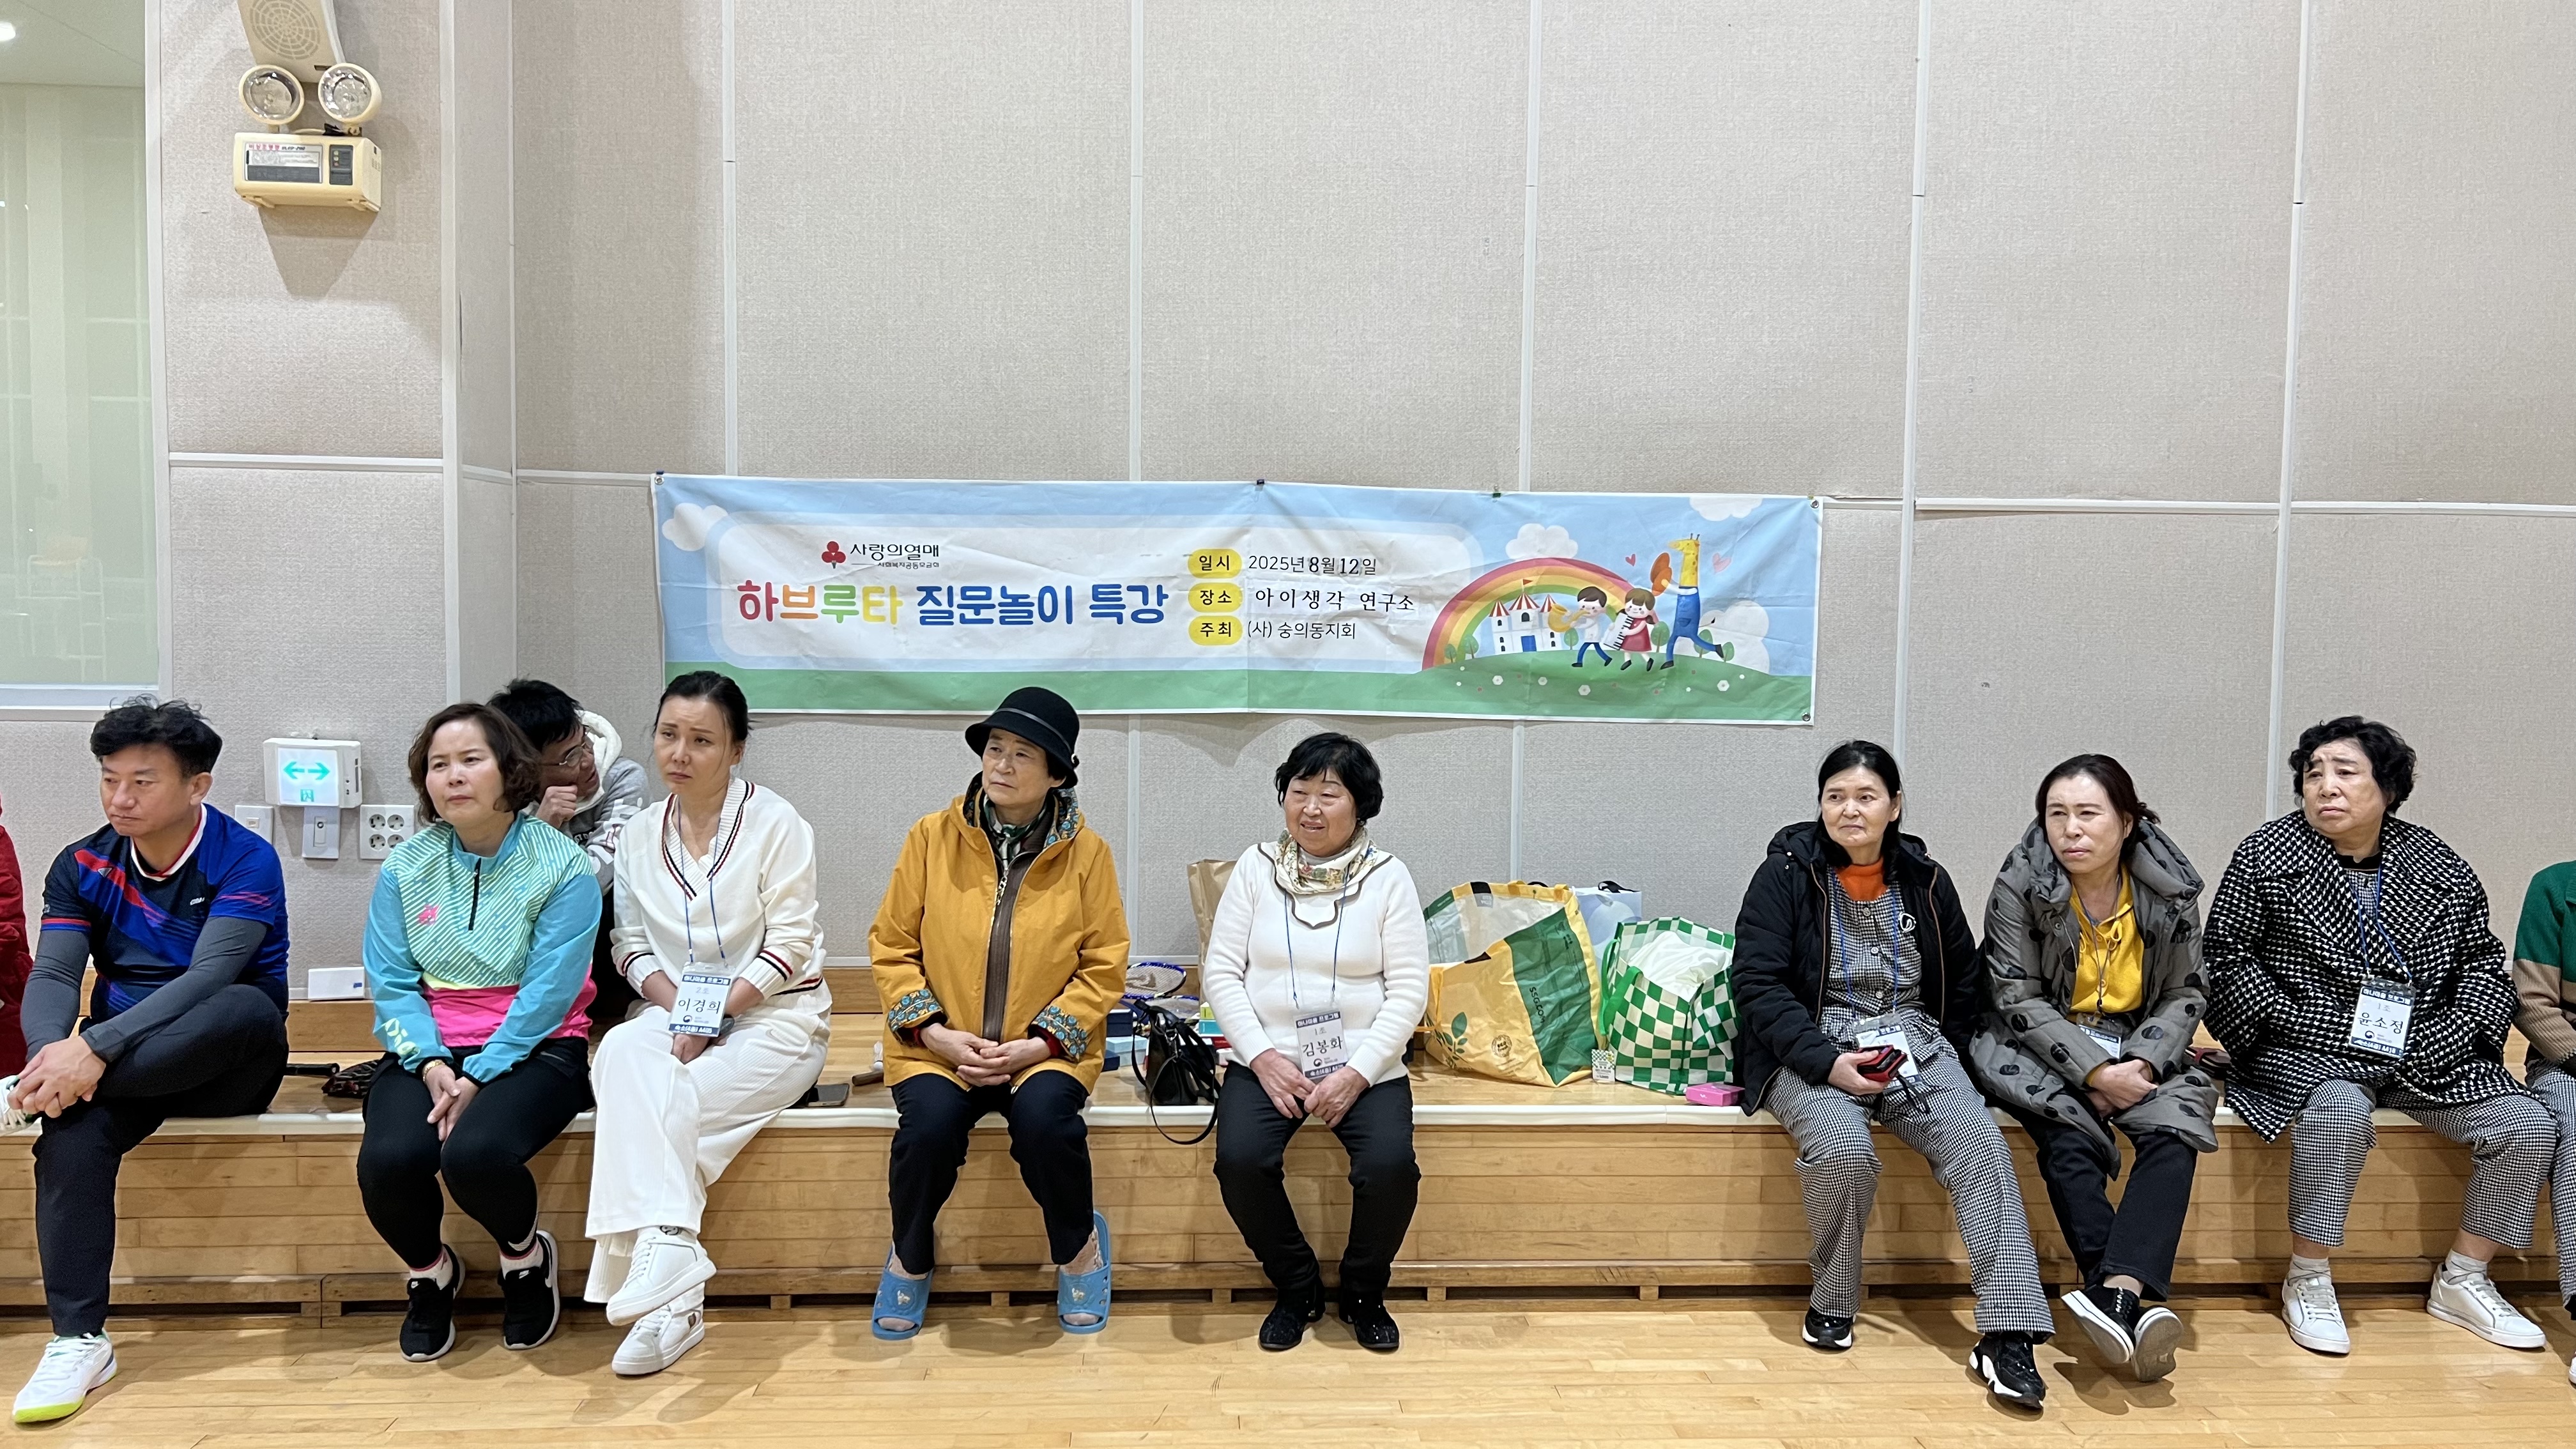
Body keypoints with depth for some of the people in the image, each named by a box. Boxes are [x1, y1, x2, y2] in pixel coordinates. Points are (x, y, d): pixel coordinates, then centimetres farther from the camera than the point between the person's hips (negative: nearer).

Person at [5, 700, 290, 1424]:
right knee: (71, 1129, -30)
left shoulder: (245, 861, -12)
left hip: (220, 1065, -3)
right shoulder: (82, 865, 4)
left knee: (251, 1008, -37)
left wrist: (92, 1049, -36)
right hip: (122, 1063, 3)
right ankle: (78, 1338, -25)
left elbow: (208, 976, -24)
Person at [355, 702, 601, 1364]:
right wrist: (431, 1064, -13)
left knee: (475, 1154, -32)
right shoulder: (405, 867, 8)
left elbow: (548, 993, -11)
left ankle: (527, 1257, 3)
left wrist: (478, 1076, -18)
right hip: (428, 1051, 4)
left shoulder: (563, 867, -5)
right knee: (388, 1161, -26)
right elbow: (391, 983, 3)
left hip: (534, 1049, -3)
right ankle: (429, 1271, 9)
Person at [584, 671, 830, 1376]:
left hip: (774, 1016, -4)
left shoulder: (775, 822, -5)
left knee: (658, 1104, -29)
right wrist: (675, 1003, -11)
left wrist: (715, 1008, -19)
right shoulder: (640, 834, 11)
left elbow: (790, 944, -10)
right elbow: (632, 947, 9)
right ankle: (673, 1289, -39)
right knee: (622, 1052, -31)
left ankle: (662, 1291, -22)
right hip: (674, 1013, 4)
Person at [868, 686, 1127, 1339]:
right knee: (927, 1125, -28)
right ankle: (909, 1256, 5)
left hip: (1046, 1051, -1)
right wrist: (935, 1033, -8)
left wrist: (1039, 1043, -11)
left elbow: (1104, 967, -1)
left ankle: (1079, 1245, 3)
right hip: (939, 1048, 1)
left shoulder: (1085, 851, -1)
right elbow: (890, 946, 4)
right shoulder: (932, 837, 1)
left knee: (1045, 1120, -30)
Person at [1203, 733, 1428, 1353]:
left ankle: (1364, 1294, 6)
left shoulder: (1388, 877, -1)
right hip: (1267, 1060, 1)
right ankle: (1297, 1288, 4)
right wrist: (1263, 1057, -11)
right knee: (1239, 1160, -26)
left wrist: (1357, 1072, -14)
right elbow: (1220, 971, 1)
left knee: (1390, 1165, -26)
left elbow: (1409, 989, -4)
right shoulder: (1256, 867, 3)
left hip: (1366, 1066, -1)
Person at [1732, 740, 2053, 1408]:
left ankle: (2007, 1336, -24)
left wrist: (1941, 1054, 6)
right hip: (1815, 1049, -3)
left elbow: (1965, 981, 21)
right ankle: (1832, 1304, -6)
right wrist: (1827, 1061, -19)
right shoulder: (1786, 873, -2)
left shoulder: (1925, 880, 10)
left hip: (1914, 1043, 4)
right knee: (1844, 1151, -32)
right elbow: (1757, 984, -9)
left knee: (1981, 1140, -24)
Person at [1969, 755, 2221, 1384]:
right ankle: (2135, 1304, -33)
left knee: (2174, 1132, -27)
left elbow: (2186, 994, 3)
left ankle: (2115, 1291, -39)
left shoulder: (2170, 889, -4)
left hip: (2139, 1048, 2)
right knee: (2068, 1142, -31)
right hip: (2041, 1047, -2)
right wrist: (2095, 1071, -22)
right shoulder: (2021, 884, -12)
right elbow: (2017, 998, -12)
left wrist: (2140, 1063, -15)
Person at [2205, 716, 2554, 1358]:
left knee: (2528, 1126, -12)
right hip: (2312, 1049, -4)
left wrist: (2461, 1030, -1)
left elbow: (2483, 961, 16)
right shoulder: (2265, 857, -1)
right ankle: (2308, 1281, -16)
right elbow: (2224, 956, -2)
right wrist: (2292, 1021, -12)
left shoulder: (2440, 867, 9)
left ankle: (2462, 1280, 9)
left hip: (2429, 1056, 5)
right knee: (2339, 1112, -35)